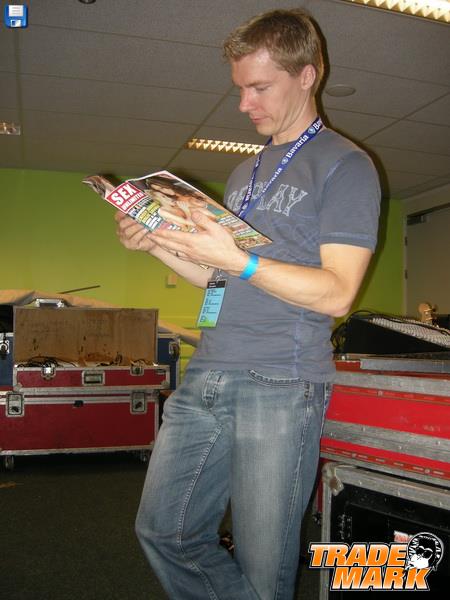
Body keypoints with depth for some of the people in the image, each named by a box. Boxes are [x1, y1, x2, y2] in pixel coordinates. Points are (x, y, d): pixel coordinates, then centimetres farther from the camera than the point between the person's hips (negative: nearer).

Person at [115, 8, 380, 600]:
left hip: (282, 387, -7)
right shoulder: (245, 173, 21)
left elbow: (336, 293, -10)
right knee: (163, 529, 11)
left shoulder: (345, 165, -1)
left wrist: (238, 260, -19)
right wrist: (158, 244, 7)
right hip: (206, 379, 7)